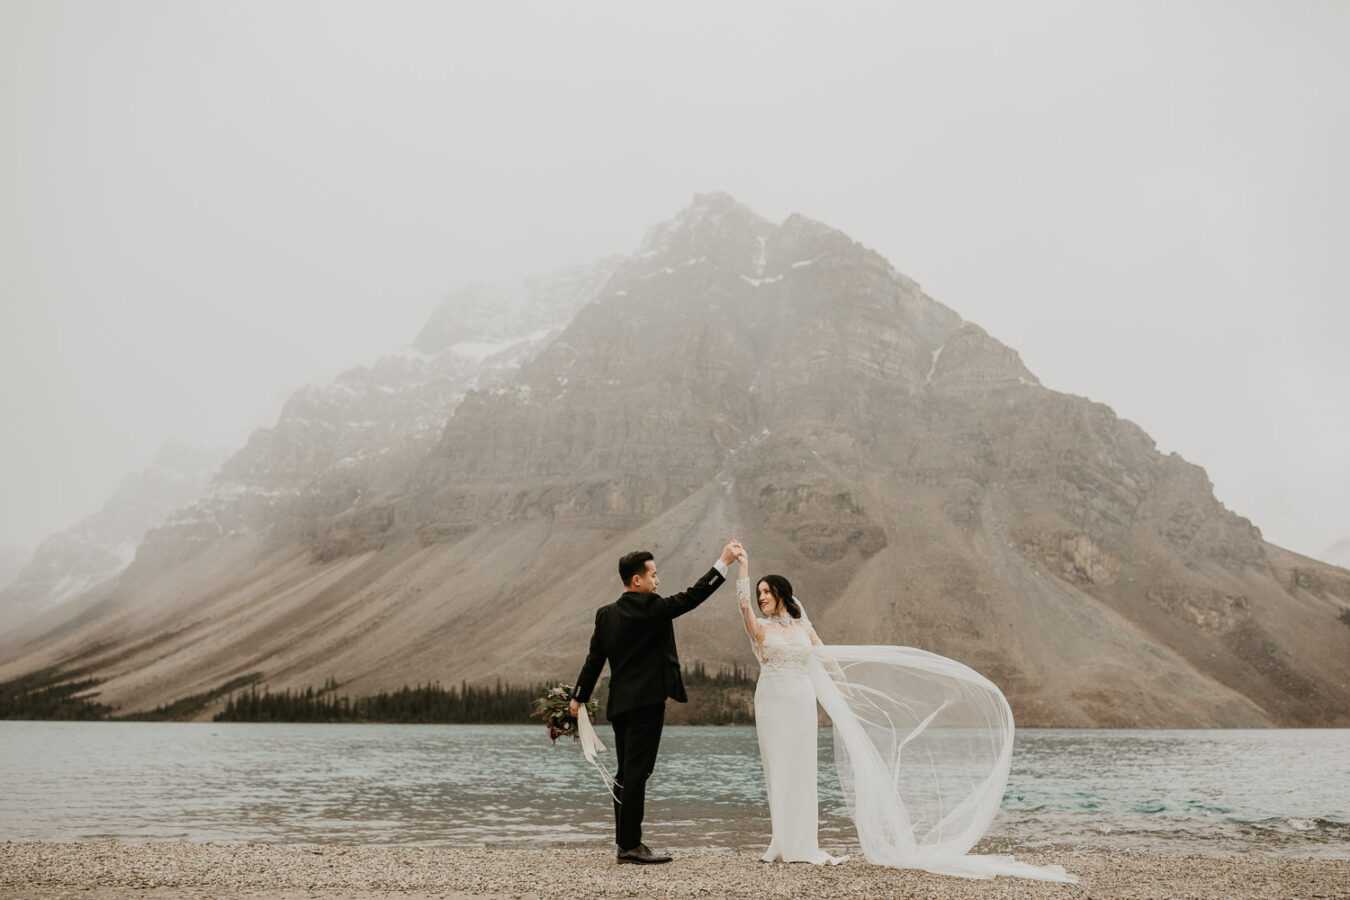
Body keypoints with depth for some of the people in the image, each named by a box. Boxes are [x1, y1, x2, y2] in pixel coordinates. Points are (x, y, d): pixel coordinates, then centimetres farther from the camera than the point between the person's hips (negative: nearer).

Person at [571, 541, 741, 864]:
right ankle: (630, 846, -3)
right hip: (646, 702, -8)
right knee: (636, 774, -6)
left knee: (627, 774, 12)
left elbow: (594, 659, 13)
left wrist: (579, 697, 21)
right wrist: (724, 562, -5)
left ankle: (626, 841, 17)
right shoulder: (650, 608, -13)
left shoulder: (605, 614, 9)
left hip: (619, 705, 8)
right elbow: (691, 597, -11)